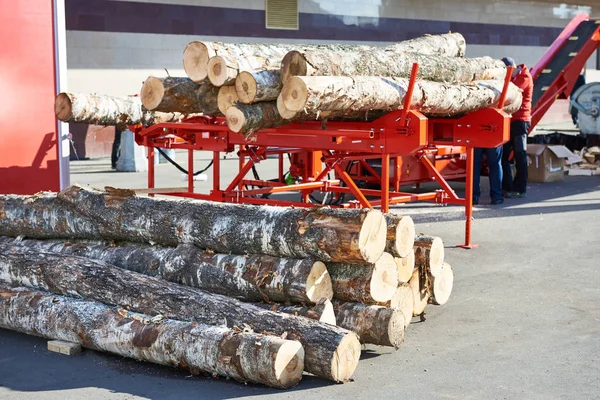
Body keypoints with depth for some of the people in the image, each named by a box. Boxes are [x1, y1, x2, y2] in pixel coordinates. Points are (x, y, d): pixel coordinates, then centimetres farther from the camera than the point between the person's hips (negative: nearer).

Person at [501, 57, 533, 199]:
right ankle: (507, 187, 10)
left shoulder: (525, 78, -10)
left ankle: (520, 188, 2)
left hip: (520, 120, -8)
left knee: (520, 155, -3)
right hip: (508, 120, 8)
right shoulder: (511, 77, 17)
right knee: (503, 155, 5)